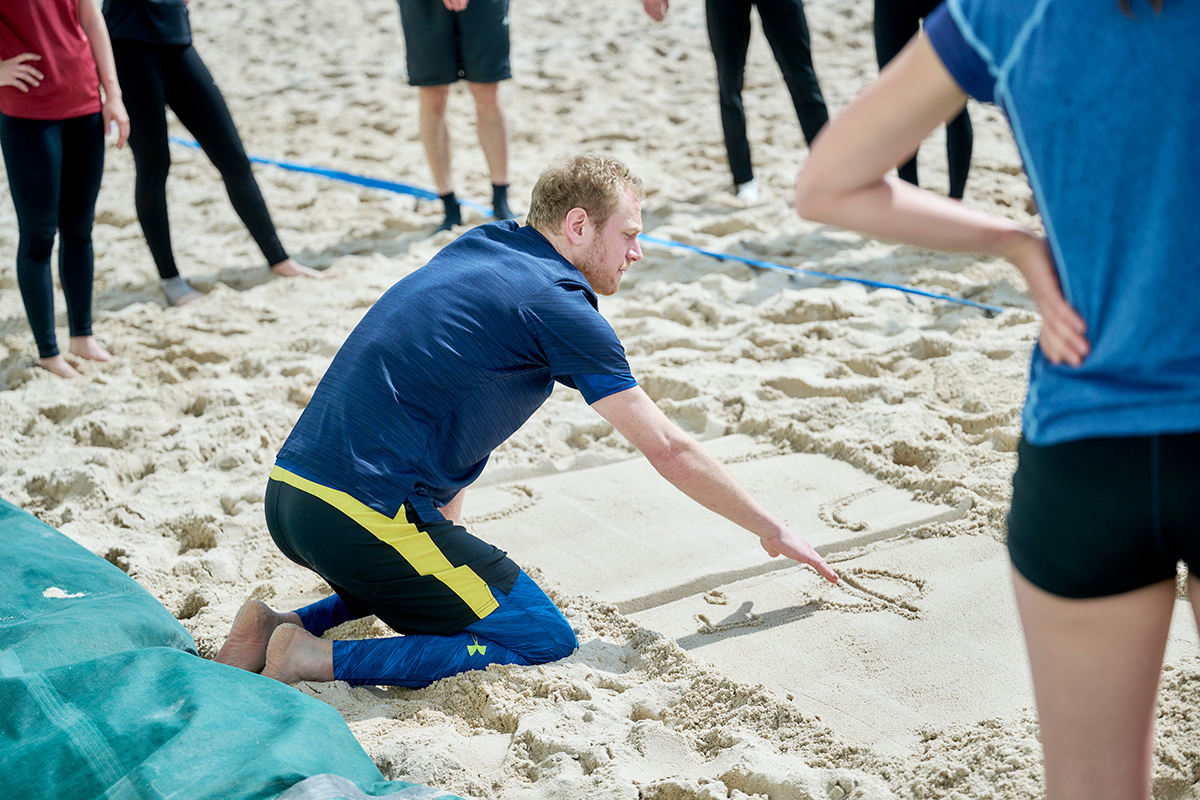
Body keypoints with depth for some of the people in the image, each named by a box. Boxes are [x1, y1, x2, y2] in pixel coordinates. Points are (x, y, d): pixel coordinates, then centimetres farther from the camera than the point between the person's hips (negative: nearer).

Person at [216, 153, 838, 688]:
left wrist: (448, 536, 22)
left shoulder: (476, 249, 17)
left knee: (430, 578, 33)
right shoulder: (558, 306, -8)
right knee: (546, 641, 0)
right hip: (362, 513, -9)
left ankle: (286, 624, 14)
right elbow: (668, 450, -4)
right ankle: (317, 659, -10)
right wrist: (774, 532, 7)